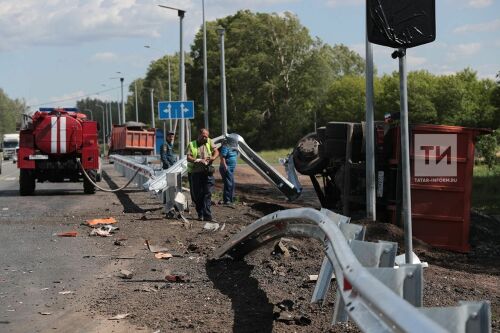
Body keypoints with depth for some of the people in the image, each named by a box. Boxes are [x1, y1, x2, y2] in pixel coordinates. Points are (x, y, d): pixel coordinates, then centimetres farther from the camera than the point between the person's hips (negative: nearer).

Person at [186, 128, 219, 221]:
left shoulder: (209, 142, 13)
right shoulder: (192, 144, 6)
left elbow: (216, 152, 7)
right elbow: (188, 157, -3)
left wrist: (212, 158, -14)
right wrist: (198, 160, -19)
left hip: (207, 172, 0)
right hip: (195, 173, 0)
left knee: (207, 194, -7)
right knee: (197, 195, 4)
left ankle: (207, 215, -10)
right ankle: (200, 214, 16)